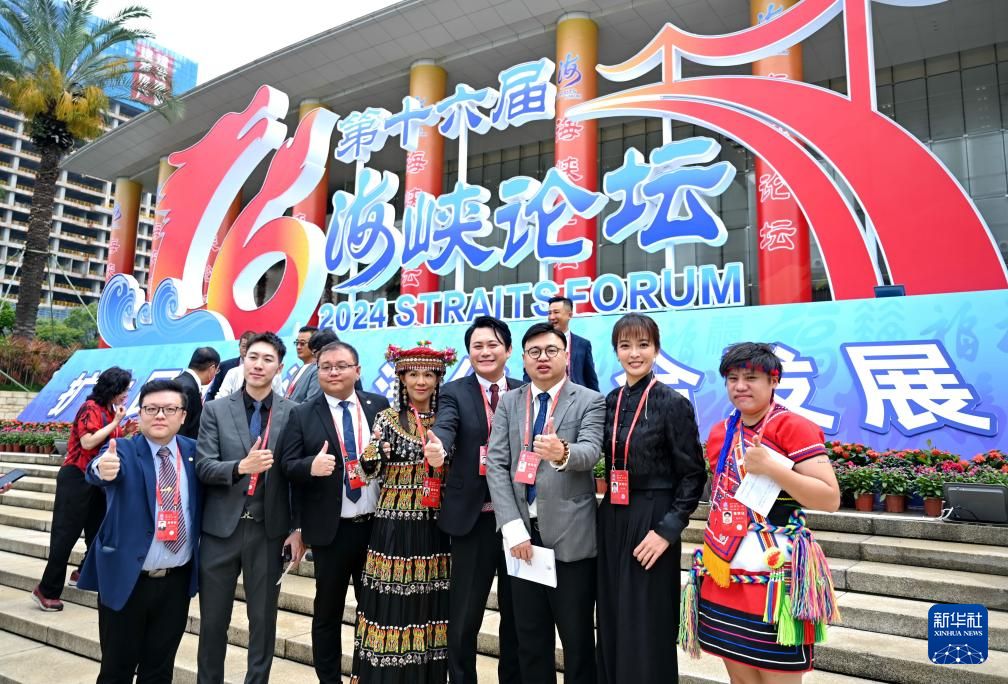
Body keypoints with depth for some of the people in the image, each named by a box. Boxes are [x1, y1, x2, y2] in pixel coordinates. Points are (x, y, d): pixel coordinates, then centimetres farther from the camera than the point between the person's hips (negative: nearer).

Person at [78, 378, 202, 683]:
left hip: (177, 580, 3)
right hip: (126, 578, -2)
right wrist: (102, 469, -50)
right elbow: (98, 470, -29)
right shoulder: (122, 450, -8)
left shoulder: (193, 451, 1)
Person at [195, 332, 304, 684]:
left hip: (269, 530, -1)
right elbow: (203, 466, -6)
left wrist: (298, 528, -3)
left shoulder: (293, 413, -2)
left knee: (263, 618, 13)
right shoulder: (215, 409, 1)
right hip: (221, 528, 1)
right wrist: (240, 466, -26)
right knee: (213, 619, 15)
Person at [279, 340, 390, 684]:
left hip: (378, 524, 2)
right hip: (330, 529, -2)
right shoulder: (302, 415, -2)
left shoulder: (379, 405, 3)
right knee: (327, 611, 13)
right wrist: (310, 466, -26)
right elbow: (287, 466, -6)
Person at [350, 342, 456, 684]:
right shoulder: (387, 418, -1)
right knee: (392, 602, 0)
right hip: (395, 524, -2)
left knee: (430, 603, 8)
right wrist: (373, 451, -24)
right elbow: (369, 470, -5)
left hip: (434, 525, 2)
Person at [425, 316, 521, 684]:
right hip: (474, 517, -2)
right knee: (463, 617, 8)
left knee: (517, 613, 16)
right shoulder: (454, 392, -1)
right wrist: (438, 448, -43)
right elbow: (445, 426, -21)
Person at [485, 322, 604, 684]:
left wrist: (562, 453, -41)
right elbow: (496, 464, 0)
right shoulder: (508, 403, 8)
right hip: (523, 531, 3)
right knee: (530, 638, 15)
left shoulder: (590, 401, -1)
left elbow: (590, 452, -18)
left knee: (578, 639, 8)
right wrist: (513, 527, -10)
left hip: (570, 534, -3)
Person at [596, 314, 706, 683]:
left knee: (646, 630, 5)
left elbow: (693, 474, -10)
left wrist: (668, 530, -15)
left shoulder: (673, 403, -10)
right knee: (613, 625, 14)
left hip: (651, 522, -5)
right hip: (611, 521, 5)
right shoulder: (610, 402, 5)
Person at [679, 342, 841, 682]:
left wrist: (770, 467, -23)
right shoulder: (720, 432, 10)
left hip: (774, 577, -6)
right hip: (723, 575, 6)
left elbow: (830, 499, -15)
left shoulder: (793, 426, -10)